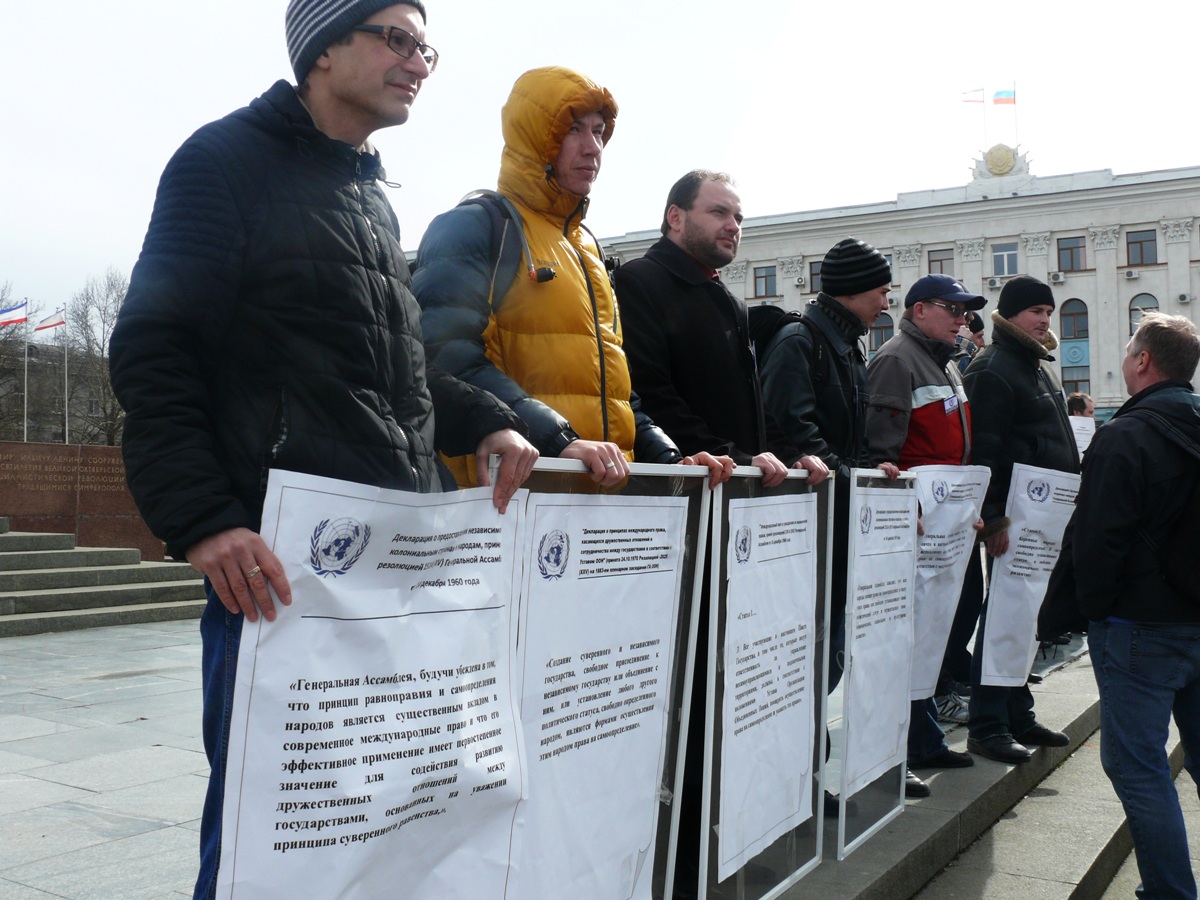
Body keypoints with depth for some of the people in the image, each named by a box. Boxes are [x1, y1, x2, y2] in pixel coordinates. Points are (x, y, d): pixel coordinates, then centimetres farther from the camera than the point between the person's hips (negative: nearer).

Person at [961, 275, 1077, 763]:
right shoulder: (992, 369, -11)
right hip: (1011, 518, -10)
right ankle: (987, 726, 1)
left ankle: (1019, 717, 24)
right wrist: (993, 518, -23)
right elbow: (982, 451, -19)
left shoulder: (1038, 365, 20)